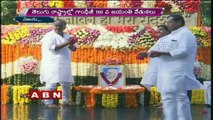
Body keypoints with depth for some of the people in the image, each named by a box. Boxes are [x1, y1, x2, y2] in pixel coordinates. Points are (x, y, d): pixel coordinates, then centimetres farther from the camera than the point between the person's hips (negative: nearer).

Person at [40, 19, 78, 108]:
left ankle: (65, 101, 22)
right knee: (51, 84, -9)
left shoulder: (67, 36, 15)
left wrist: (71, 45, -11)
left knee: (67, 83, 9)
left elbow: (74, 48, 13)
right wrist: (66, 44, -21)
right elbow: (52, 48, -20)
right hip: (52, 64, -7)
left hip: (65, 65, 7)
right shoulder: (49, 36, -6)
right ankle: (48, 102, -1)